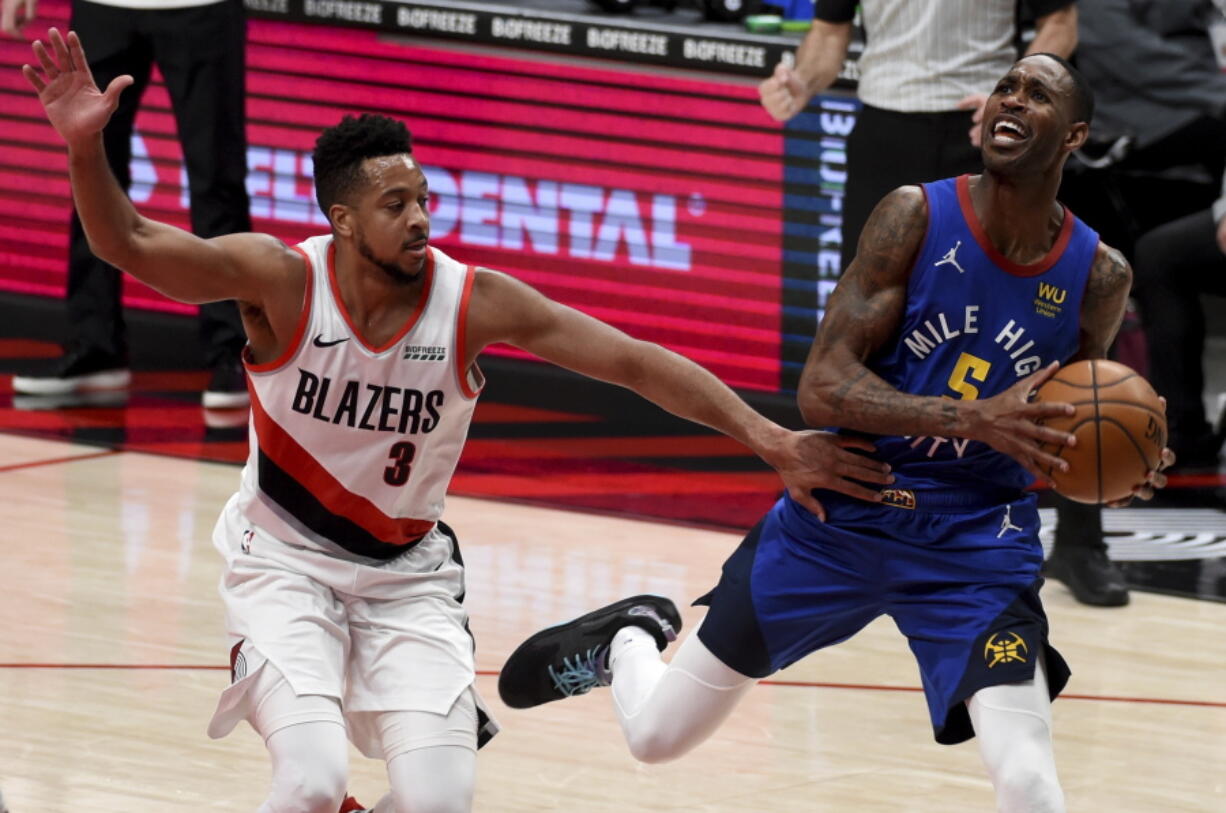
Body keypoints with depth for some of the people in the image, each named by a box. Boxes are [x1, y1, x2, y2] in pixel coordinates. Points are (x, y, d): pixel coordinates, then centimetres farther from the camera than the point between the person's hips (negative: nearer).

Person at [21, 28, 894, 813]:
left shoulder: (475, 302, -15)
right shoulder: (283, 280, -19)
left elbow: (634, 362, -13)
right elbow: (131, 245, -29)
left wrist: (770, 440, -19)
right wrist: (87, 146, -48)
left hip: (408, 573, 2)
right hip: (286, 563, -2)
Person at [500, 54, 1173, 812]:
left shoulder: (1098, 276, -8)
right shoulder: (917, 215, -14)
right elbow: (823, 385, -20)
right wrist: (972, 419, -33)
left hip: (978, 544, 0)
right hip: (844, 514, 0)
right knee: (658, 732, 12)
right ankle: (630, 638, 48)